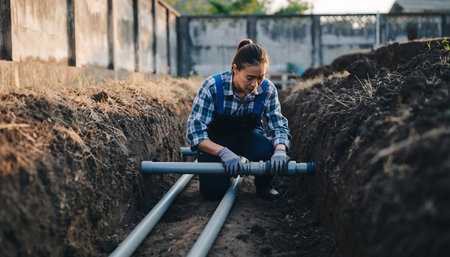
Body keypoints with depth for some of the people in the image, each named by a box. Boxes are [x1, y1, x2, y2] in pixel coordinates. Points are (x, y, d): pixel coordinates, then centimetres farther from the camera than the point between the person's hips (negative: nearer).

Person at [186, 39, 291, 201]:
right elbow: (195, 131, -30)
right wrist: (223, 152, -48)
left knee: (266, 151, -34)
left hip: (247, 134, 2)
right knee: (213, 191, -20)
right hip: (215, 139, -1)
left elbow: (279, 126, -15)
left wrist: (280, 150, -40)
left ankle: (264, 184, 0)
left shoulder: (268, 89, -20)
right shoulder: (213, 86, -29)